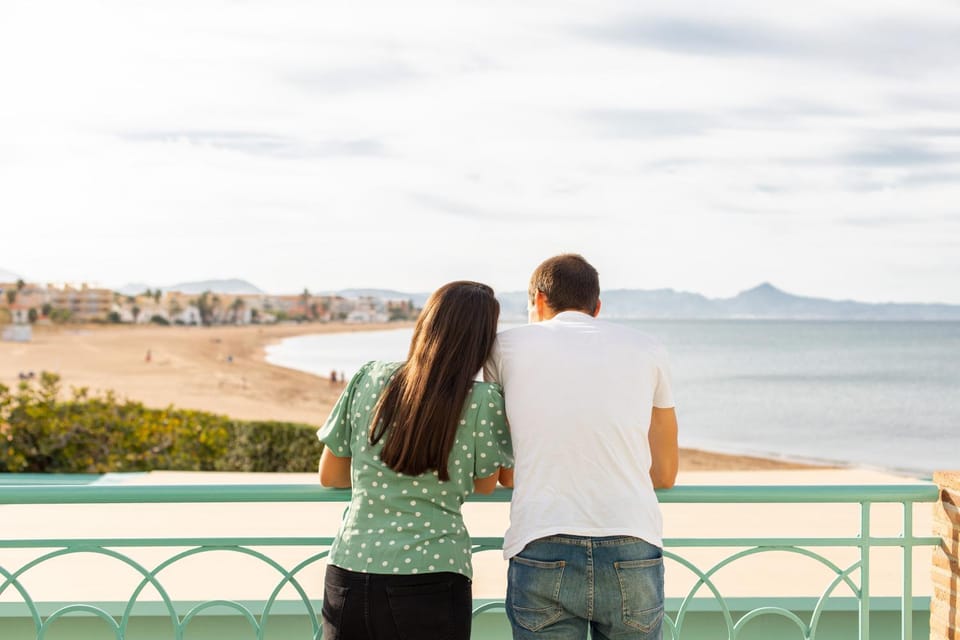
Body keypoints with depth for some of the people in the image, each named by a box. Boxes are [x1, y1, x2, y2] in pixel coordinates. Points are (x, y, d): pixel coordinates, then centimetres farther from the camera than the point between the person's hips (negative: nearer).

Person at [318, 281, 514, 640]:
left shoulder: (369, 379, 3)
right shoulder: (483, 402, -5)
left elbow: (329, 476, 12)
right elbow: (486, 485, 11)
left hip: (348, 578, 3)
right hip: (430, 583, -3)